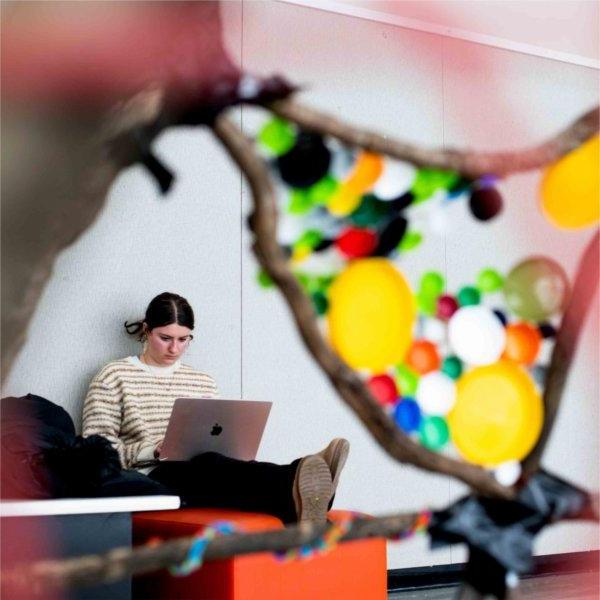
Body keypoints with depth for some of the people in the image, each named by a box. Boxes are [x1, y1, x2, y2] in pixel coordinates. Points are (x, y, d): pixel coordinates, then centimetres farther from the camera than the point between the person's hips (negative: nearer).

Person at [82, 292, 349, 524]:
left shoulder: (202, 382, 24)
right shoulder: (114, 376, 10)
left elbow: (219, 444, 21)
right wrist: (153, 450, -12)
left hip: (200, 481, 4)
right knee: (208, 465, -38)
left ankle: (298, 502, -68)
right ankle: (294, 487, -68)